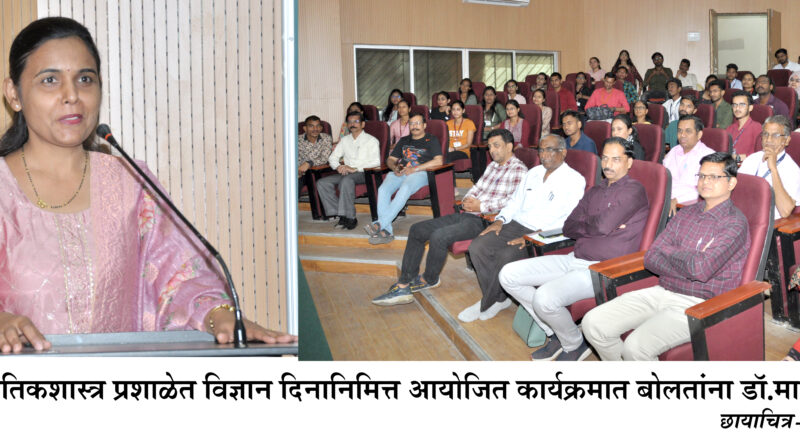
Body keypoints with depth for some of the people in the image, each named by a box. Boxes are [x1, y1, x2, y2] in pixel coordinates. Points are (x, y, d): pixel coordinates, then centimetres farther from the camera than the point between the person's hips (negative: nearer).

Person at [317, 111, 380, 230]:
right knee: (322, 183, -18)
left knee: (347, 180, -39)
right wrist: (338, 167, -2)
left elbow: (376, 162, -9)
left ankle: (350, 217, -33)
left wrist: (355, 169, -17)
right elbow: (332, 157, 22)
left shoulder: (371, 140, 4)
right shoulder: (345, 140, 22)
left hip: (363, 173, -6)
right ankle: (342, 216, -22)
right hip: (346, 173, 6)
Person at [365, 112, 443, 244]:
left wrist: (414, 169, -11)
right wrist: (394, 167, 1)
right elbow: (390, 159, 28)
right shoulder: (404, 141, 30)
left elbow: (438, 161, -3)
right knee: (383, 190, -28)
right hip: (399, 173, 5)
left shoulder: (431, 140, 13)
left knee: (404, 190, -38)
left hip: (420, 173, -5)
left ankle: (379, 224, -44)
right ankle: (386, 231, -33)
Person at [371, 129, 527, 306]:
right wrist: (468, 199, 1)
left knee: (438, 236, -30)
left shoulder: (519, 170, -7)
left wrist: (480, 206, -15)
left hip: (483, 220, -10)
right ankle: (403, 286, -3)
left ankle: (429, 280, -3)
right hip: (466, 214, 10)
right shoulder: (492, 165, 22)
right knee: (417, 230, 1)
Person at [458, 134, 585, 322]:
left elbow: (569, 220, -14)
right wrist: (500, 220, 2)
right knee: (477, 247, -14)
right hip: (517, 225, 7)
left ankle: (487, 304, -7)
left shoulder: (574, 180, -5)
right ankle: (499, 299, -4)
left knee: (507, 256, -30)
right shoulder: (534, 172, 18)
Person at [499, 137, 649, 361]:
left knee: (544, 297, -31)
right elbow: (568, 227, 11)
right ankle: (554, 334, 9)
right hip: (575, 259, 9)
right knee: (509, 275, -2)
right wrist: (596, 226, -6)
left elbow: (603, 225, -18)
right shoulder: (594, 191, 19)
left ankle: (574, 345, 1)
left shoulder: (634, 190, -6)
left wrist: (583, 226, 2)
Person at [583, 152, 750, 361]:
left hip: (698, 304, -7)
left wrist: (668, 251, -2)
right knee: (593, 323, -10)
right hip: (662, 292, 7)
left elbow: (701, 269, -21)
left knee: (636, 346, -31)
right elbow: (651, 258, 7)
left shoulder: (735, 223, -6)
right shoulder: (686, 214, 15)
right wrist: (691, 260, -10)